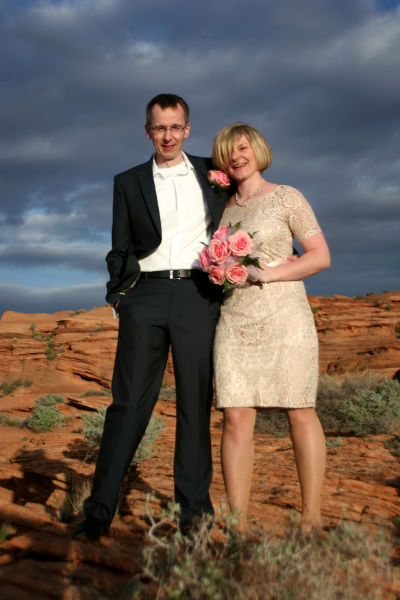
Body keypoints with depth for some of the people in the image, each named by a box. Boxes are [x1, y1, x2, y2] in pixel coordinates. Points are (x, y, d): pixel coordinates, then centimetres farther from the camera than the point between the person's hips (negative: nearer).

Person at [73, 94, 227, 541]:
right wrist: (118, 296, 1)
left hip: (199, 297, 1)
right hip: (146, 295, 0)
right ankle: (99, 511, 4)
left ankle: (194, 509, 12)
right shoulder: (128, 182, 13)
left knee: (196, 403, 2)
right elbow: (120, 249, 12)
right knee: (128, 403, -3)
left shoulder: (212, 174, 14)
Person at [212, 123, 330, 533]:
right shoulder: (223, 207, 17)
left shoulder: (286, 198, 3)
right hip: (234, 322, 4)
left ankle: (311, 519, 9)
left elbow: (321, 256, -3)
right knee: (236, 419, -3)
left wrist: (266, 273, -13)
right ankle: (238, 525, 2)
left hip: (283, 318, -4)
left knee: (299, 414, -1)